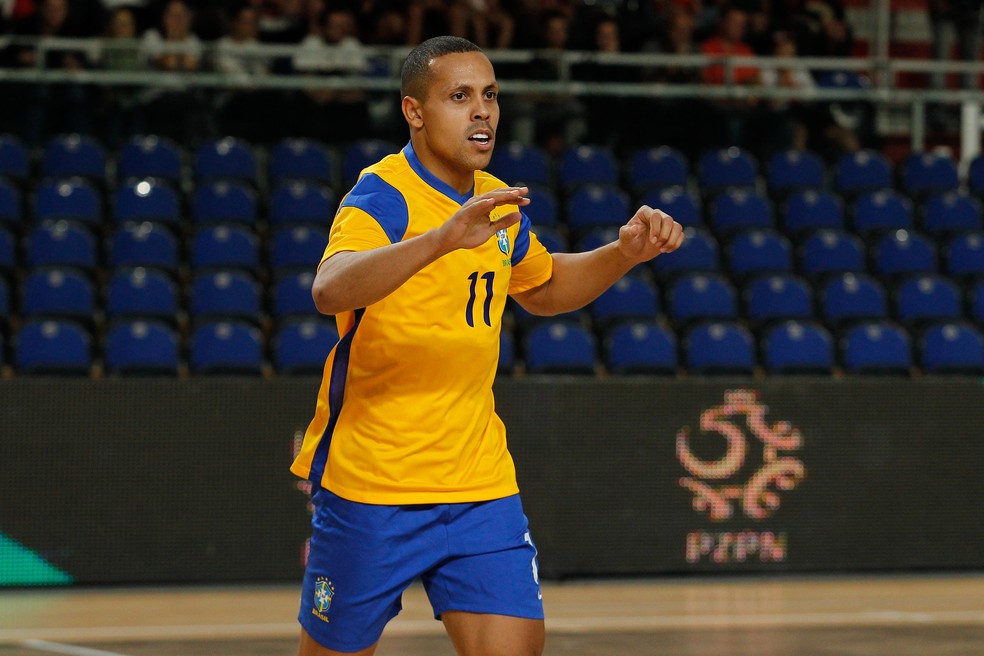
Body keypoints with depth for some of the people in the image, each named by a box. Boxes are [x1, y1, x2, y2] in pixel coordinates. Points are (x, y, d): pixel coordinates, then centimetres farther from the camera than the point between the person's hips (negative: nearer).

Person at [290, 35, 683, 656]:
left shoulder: (496, 203, 8)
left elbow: (544, 289, 28)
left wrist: (624, 253, 10)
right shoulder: (384, 196, -15)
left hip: (481, 486, 6)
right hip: (370, 486, -5)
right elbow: (330, 290, -36)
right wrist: (443, 237, -49)